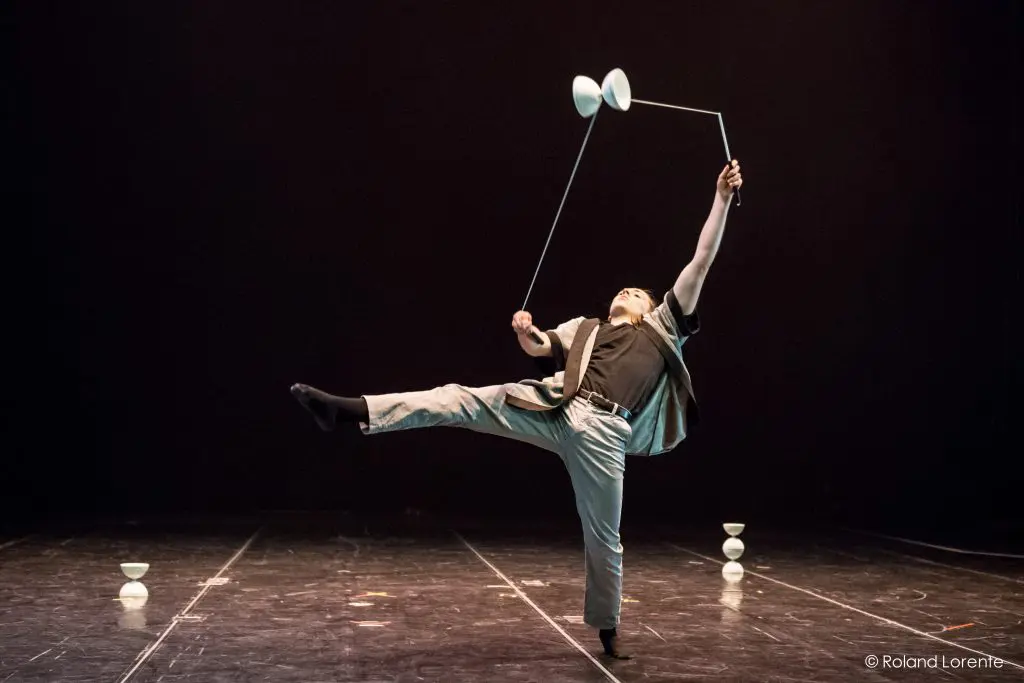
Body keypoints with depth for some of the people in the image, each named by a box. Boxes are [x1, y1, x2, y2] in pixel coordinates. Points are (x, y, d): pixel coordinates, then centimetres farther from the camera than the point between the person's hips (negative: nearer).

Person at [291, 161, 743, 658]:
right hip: (556, 407, 2)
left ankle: (607, 628, 22)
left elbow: (701, 260, 21)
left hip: (603, 431, -1)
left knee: (603, 536, 2)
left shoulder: (663, 327, 24)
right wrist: (525, 332, -11)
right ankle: (353, 410, -26)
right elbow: (539, 348, 14)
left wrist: (722, 199, 18)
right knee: (462, 400, -16)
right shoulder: (586, 329, 30)